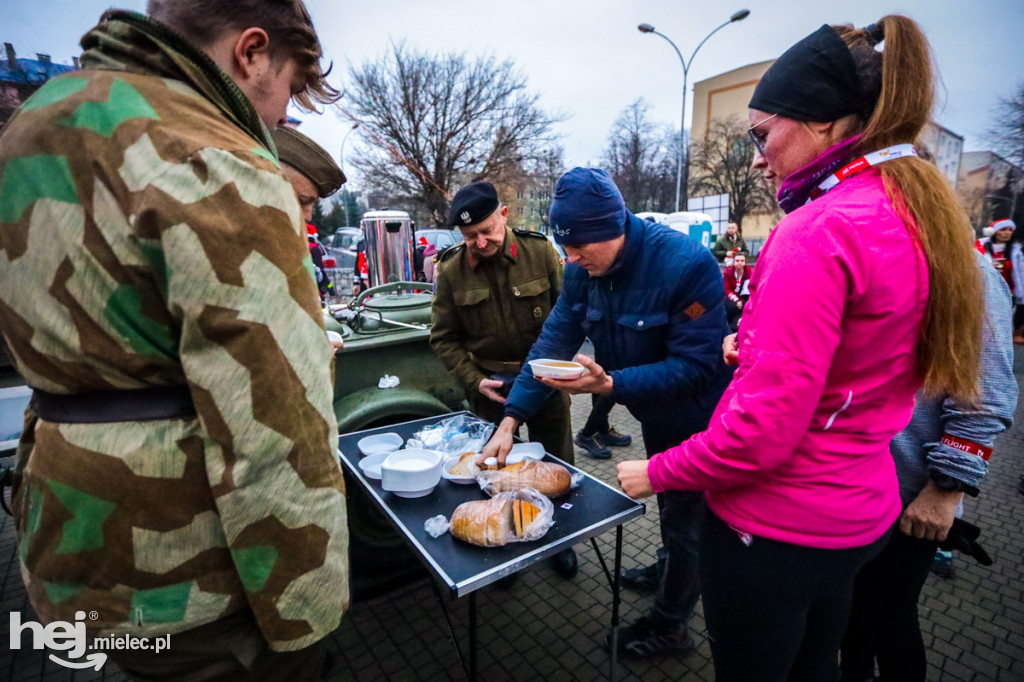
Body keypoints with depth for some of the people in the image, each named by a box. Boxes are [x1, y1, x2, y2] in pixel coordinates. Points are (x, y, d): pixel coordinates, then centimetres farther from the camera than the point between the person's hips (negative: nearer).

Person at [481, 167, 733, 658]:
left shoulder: (687, 264, -32)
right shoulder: (583, 270, -12)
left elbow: (695, 366, -31)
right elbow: (553, 341, -14)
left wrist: (610, 384, -42)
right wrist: (511, 419, -19)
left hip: (697, 419, -6)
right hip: (654, 415, 6)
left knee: (685, 518, 9)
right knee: (668, 504, 27)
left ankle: (669, 625, 32)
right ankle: (671, 571, 55)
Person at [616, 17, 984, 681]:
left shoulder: (817, 231, -24)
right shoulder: (919, 215, 4)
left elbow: (760, 432, -26)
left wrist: (655, 472, -12)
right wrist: (758, 344, 6)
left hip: (776, 527, -8)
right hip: (858, 509, 8)